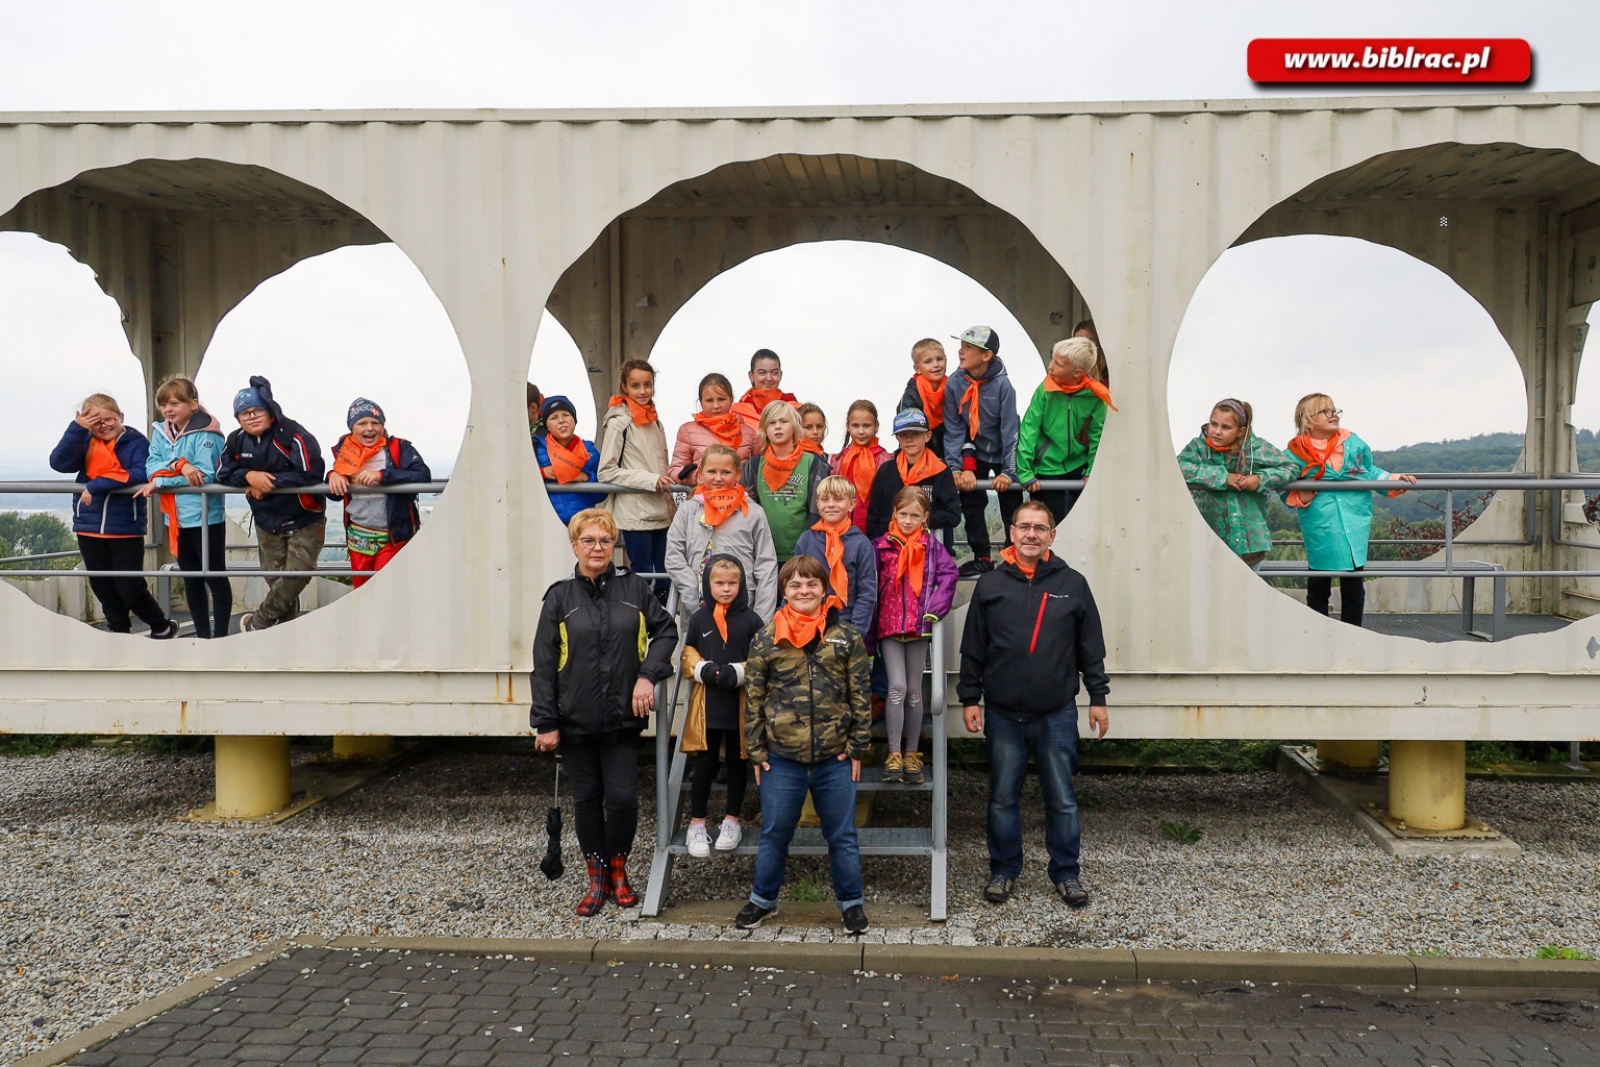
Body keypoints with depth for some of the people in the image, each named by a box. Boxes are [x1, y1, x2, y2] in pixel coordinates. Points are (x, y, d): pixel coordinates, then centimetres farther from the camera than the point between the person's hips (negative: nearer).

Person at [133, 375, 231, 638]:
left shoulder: (205, 433, -14)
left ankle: (220, 636, 10)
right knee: (191, 579, 14)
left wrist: (160, 482, -18)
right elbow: (151, 466, -4)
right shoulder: (160, 431, 6)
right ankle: (202, 635, 24)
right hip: (176, 517, 7)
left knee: (215, 577, 3)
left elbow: (204, 476, -21)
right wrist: (179, 465, -23)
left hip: (205, 516, -7)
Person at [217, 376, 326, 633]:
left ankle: (256, 623, 3)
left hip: (304, 521, -5)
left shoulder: (293, 436, -20)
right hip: (267, 523, 5)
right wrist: (249, 476, -20)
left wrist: (269, 482, -22)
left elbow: (310, 474, -28)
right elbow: (222, 472, 2)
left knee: (295, 577, -15)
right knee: (276, 581, 7)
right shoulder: (236, 441, -1)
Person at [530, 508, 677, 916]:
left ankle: (618, 869, 22)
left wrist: (648, 675, -5)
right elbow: (544, 663, -2)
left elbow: (666, 630, 10)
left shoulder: (634, 588, 0)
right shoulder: (560, 597, -2)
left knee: (623, 798, -2)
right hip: (576, 720, 0)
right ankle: (597, 878, 25)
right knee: (586, 799, 10)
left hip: (623, 718, 0)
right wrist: (545, 723, -4)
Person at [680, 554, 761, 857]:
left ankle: (732, 821, 26)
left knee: (737, 762, 11)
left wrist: (737, 673, -17)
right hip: (707, 703, 0)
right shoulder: (698, 619, 2)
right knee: (705, 764, 3)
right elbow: (688, 654, 8)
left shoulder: (751, 620, -3)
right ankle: (697, 824, 15)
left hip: (741, 703, 0)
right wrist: (703, 670, -10)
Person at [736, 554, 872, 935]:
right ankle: (763, 899, 31)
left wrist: (858, 747, -2)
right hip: (781, 759, 0)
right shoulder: (766, 639, -1)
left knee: (842, 835, 12)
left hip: (835, 759, 0)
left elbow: (860, 695, 1)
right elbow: (753, 699, 2)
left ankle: (851, 901, 28)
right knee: (774, 835, 13)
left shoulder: (846, 636, -1)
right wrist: (756, 752, 0)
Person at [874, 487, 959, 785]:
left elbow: (948, 574, -7)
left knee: (914, 691, 9)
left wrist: (934, 609, -16)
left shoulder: (932, 547, 2)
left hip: (919, 626, 1)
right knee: (897, 687, -10)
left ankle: (912, 754, 18)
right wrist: (870, 626, -2)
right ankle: (894, 754, -3)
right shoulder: (881, 546, 0)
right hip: (889, 626, -1)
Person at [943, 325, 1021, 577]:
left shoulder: (1002, 384, -24)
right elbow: (953, 428, -11)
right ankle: (982, 557, 14)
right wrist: (955, 467, -16)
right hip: (974, 453, 3)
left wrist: (1009, 471, -22)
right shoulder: (954, 383, -15)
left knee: (1012, 508, 2)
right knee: (971, 504, 4)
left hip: (1002, 453, -3)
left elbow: (1009, 429, -21)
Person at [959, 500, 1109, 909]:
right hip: (1003, 714, 1)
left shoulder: (1072, 584, 1)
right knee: (1003, 798, 10)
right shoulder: (990, 585, 1)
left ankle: (1066, 873, 23)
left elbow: (1091, 647, 6)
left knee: (1062, 799, 8)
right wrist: (970, 698, 3)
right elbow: (972, 648, 5)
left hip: (1057, 714, 0)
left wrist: (1097, 697, 5)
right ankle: (1004, 870, 25)